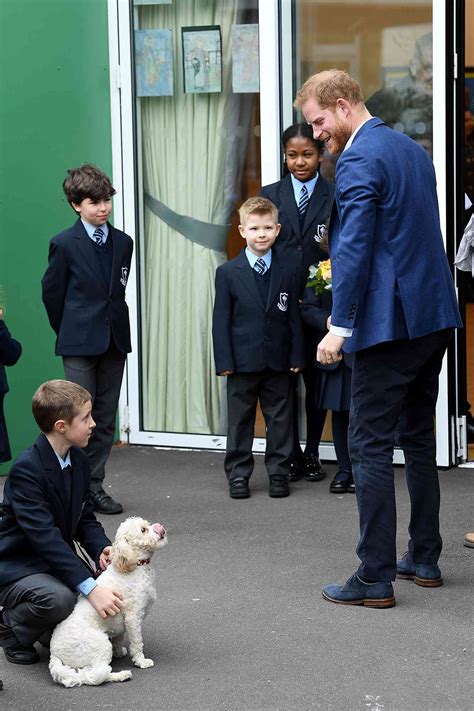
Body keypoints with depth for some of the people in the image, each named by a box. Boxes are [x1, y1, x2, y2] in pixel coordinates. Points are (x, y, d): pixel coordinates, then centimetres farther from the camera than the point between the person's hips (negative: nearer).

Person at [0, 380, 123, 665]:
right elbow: (44, 535, -32)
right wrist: (90, 587, -38)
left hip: (58, 560, 8)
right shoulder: (26, 469, -25)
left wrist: (102, 548, -14)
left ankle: (53, 630, 15)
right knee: (59, 598, -36)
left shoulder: (80, 461, 3)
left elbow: (85, 518, 10)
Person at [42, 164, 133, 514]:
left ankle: (95, 486, 15)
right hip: (80, 345, -5)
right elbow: (51, 292, 1)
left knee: (106, 420, 7)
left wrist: (113, 326, 12)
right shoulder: (64, 244, -6)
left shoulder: (123, 242, 7)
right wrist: (69, 333, 7)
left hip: (114, 341, 5)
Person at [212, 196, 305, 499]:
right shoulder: (228, 273, -2)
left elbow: (294, 318, 5)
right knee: (240, 419, 6)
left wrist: (297, 357, -1)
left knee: (280, 419, 7)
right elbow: (221, 320, -2)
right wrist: (225, 361, -8)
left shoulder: (288, 274, 4)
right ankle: (238, 475, 14)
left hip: (278, 361, 2)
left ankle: (279, 473, 16)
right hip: (243, 360, -1)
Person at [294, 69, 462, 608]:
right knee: (418, 437, 18)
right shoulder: (412, 150, 15)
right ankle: (425, 558, 25)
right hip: (433, 315, 9)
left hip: (389, 321, -9)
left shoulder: (358, 161, -14)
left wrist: (340, 325, -20)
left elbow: (354, 246, -21)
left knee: (370, 447, -5)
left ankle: (375, 579, -3)